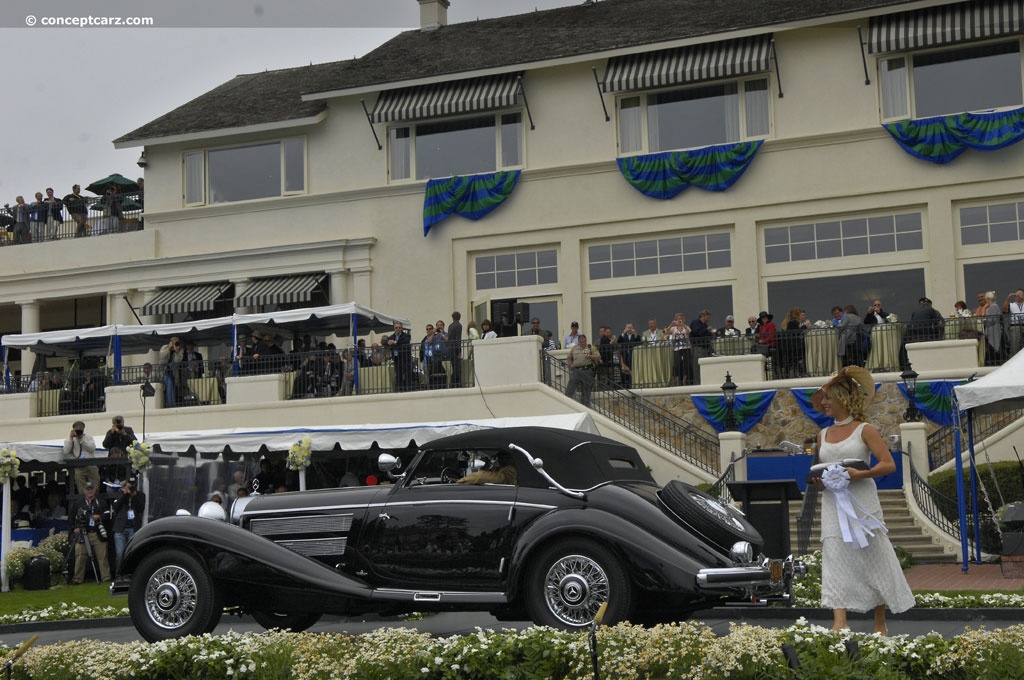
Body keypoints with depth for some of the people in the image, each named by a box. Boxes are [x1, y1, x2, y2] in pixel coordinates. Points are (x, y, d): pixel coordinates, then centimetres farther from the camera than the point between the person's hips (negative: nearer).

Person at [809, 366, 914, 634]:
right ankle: (839, 623, -15)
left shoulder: (864, 430, -1)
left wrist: (859, 474, -23)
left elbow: (889, 464, -9)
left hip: (861, 503, -4)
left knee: (873, 558, 1)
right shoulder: (823, 435, 15)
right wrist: (818, 481, 2)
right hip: (833, 504, 5)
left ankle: (880, 624, 12)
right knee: (834, 559, -8)